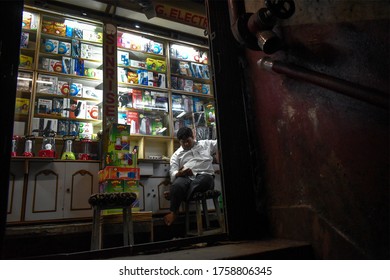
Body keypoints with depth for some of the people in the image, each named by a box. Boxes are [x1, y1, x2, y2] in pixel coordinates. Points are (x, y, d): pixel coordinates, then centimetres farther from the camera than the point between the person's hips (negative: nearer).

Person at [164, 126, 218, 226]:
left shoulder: (206, 144, 22)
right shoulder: (177, 154, 20)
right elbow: (173, 174, 7)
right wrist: (180, 173, -16)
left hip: (204, 176, 0)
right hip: (186, 178, 0)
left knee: (205, 179, -38)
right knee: (177, 185, -35)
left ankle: (174, 193, -25)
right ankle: (173, 212, -19)